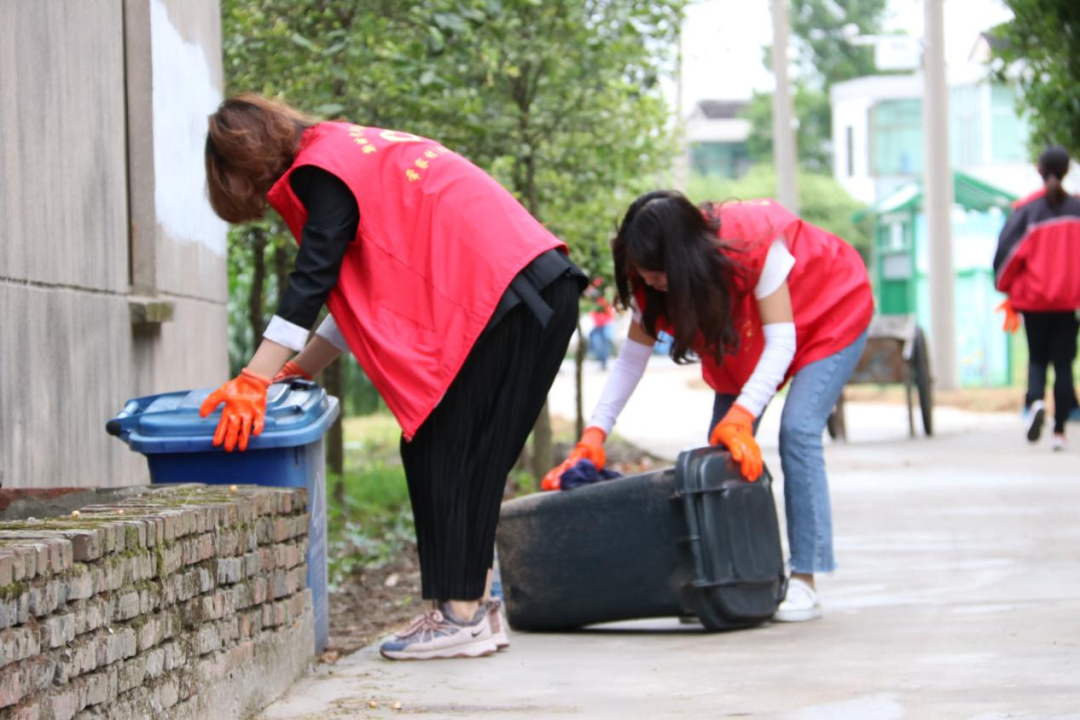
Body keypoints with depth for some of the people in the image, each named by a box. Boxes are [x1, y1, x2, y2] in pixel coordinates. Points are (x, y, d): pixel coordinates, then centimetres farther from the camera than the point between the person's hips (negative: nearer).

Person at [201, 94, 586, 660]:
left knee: (439, 455, -4)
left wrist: (253, 382, -13)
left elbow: (311, 282, -12)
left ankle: (459, 614, -6)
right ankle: (473, 610, 12)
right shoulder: (357, 149, 27)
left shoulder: (322, 171, -3)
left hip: (502, 295, -10)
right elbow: (363, 293, 28)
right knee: (470, 459, 12)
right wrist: (300, 370, 25)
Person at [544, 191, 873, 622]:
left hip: (831, 314, -6)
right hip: (744, 337, 6)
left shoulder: (757, 242, -39)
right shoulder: (651, 280, -21)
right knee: (723, 446, -9)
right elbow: (631, 360, -16)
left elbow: (781, 340, -39)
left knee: (797, 430, -23)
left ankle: (804, 582, -22)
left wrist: (742, 416, -51)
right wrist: (594, 436, -26)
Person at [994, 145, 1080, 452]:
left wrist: (1006, 289, 7)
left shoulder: (1027, 210, -5)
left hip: (1035, 300, -1)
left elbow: (1007, 251, -8)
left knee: (1037, 358, 13)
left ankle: (1035, 401, -18)